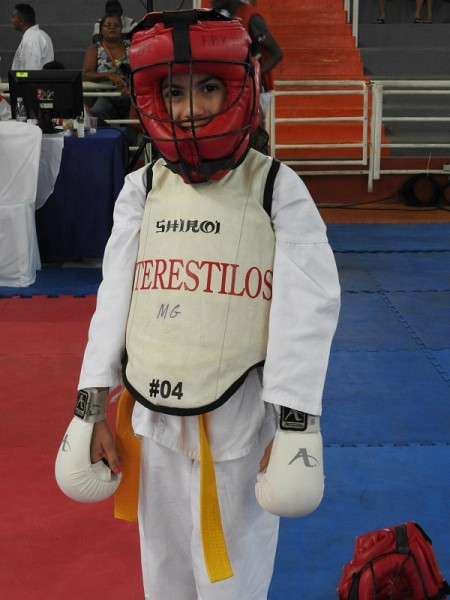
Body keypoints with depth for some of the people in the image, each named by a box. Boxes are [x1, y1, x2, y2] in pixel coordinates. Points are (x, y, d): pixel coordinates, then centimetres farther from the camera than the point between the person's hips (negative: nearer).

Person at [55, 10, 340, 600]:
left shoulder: (278, 190, -7)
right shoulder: (141, 190, 3)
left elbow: (305, 309, -10)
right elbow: (116, 299, 4)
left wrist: (294, 429, -11)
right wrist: (92, 410, 4)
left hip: (239, 424, -3)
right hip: (153, 420, 4)